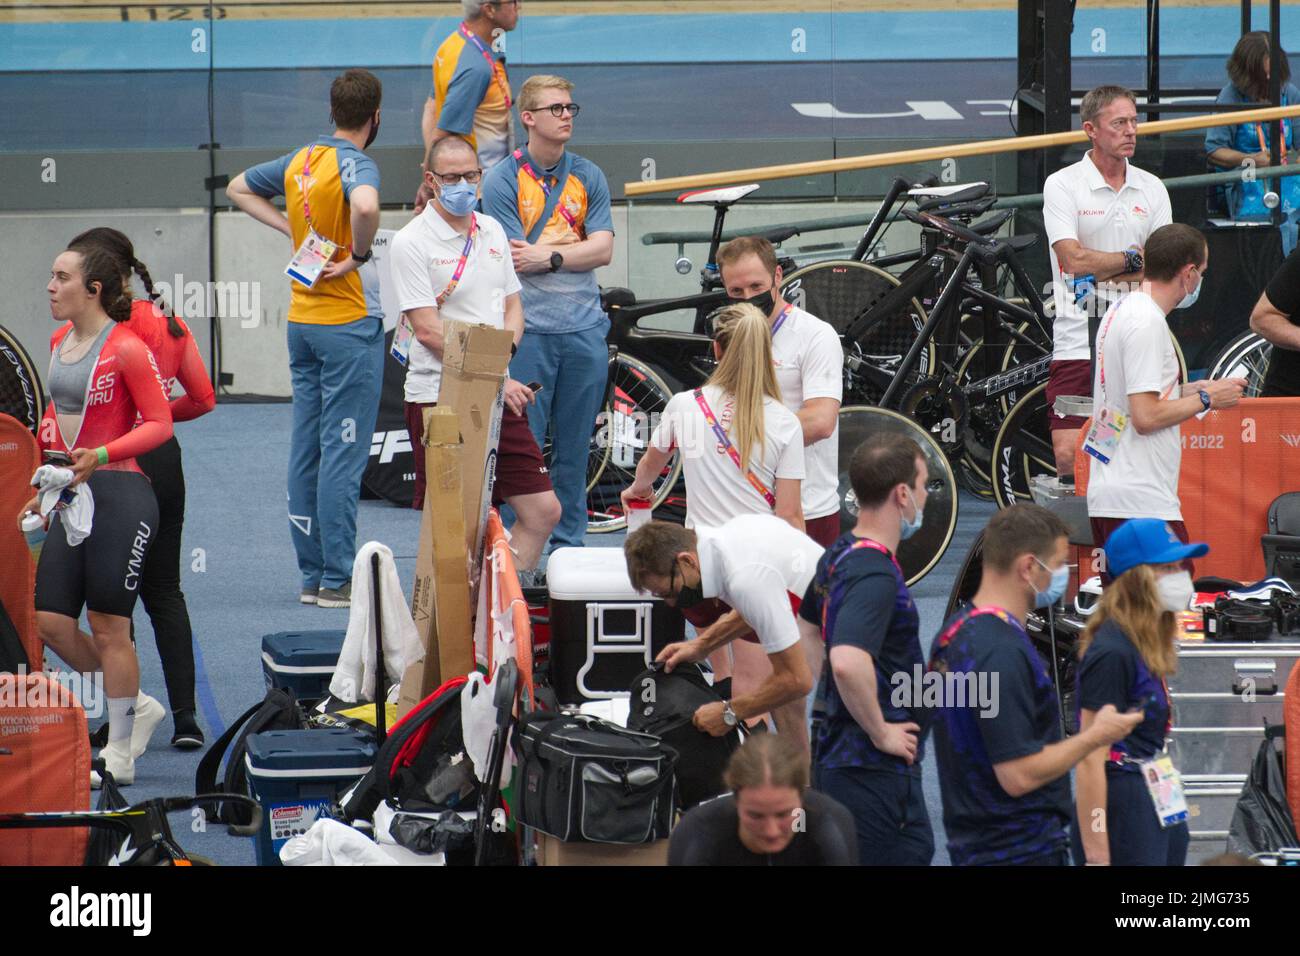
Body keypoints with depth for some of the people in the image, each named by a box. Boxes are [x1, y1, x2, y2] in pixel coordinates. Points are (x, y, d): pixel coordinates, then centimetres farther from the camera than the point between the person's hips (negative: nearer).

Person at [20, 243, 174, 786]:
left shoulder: (125, 349, -12)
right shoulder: (60, 342, 11)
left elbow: (159, 424, -12)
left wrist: (99, 455, -24)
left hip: (119, 496, -8)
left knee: (108, 626, -1)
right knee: (51, 622, 3)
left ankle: (119, 757, 11)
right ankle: (135, 707, 23)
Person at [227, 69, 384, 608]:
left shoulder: (302, 159, 9)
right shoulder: (355, 164, -13)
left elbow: (239, 189, 24)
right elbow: (366, 205, -37)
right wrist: (359, 254, -19)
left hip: (302, 318, 7)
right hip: (350, 323, -7)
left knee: (306, 451, 9)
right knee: (343, 453, -5)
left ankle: (312, 575, 14)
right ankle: (338, 580, -4)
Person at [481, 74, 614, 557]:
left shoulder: (587, 177, 11)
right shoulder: (502, 179, -2)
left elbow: (603, 249, 1)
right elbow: (515, 260, -9)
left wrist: (548, 255, -9)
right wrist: (574, 252, -4)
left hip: (584, 330, 4)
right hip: (527, 330, -4)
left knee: (574, 447, 8)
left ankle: (568, 547, 15)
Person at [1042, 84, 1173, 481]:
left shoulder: (1152, 189, 10)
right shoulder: (1062, 185, -1)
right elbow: (1074, 259, -13)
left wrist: (1103, 272, -8)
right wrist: (1133, 260, -4)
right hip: (1078, 341, -3)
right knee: (1069, 458, -9)